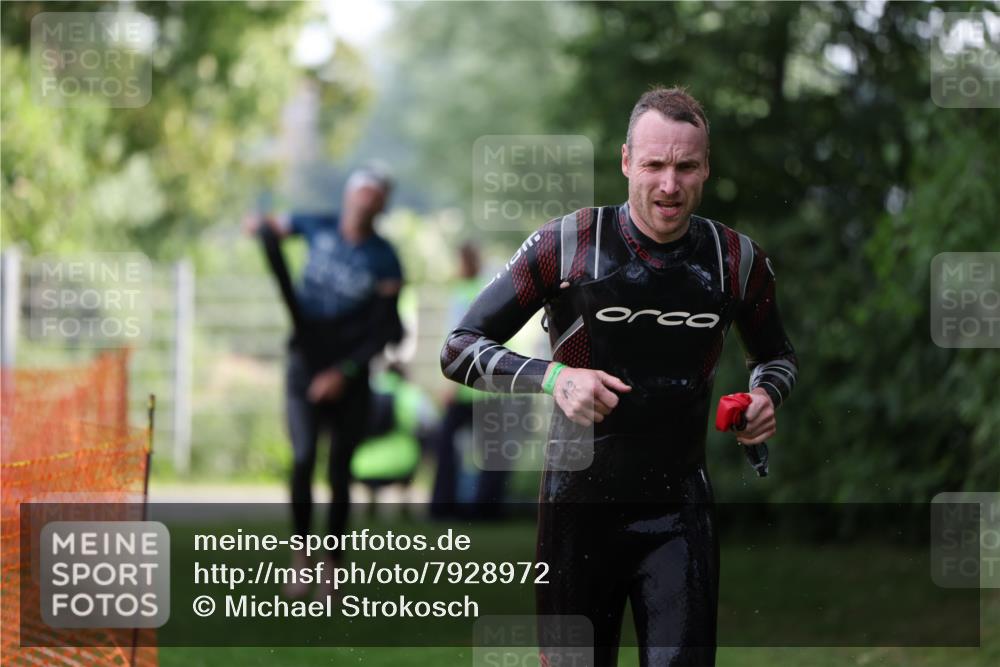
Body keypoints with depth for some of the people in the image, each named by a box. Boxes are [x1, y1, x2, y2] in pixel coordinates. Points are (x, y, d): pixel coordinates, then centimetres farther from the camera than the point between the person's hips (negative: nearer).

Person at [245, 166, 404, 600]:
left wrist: (344, 372, -15)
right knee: (304, 458, -16)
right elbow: (276, 226, 20)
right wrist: (261, 225, -4)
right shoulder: (318, 229, 1)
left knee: (339, 471, 3)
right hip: (306, 364, 1)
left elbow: (383, 332, -7)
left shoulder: (384, 261, -5)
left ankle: (332, 568, 12)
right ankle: (300, 556, -7)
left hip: (350, 378, 0)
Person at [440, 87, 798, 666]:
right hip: (579, 505, -1)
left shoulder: (737, 260, 3)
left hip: (681, 511, 2)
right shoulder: (568, 245, -6)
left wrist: (767, 395, -2)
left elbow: (777, 356, 22)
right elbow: (460, 350, -3)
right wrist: (552, 377, -20)